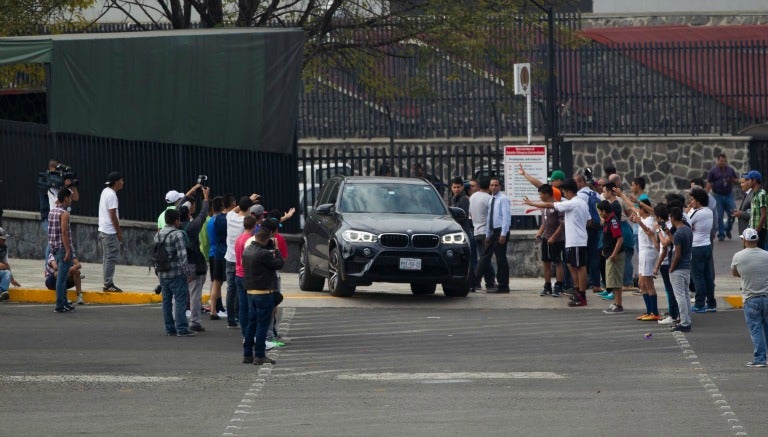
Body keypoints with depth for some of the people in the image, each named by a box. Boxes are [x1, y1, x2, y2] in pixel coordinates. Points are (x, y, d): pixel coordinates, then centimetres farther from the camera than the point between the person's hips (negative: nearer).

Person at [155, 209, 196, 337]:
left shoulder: (158, 234, 11)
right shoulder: (177, 234, -13)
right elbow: (182, 254, -18)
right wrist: (185, 271, -11)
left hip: (162, 273, 8)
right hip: (176, 273, -8)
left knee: (167, 301, 12)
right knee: (181, 300, -5)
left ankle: (169, 328, 14)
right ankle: (182, 329, -9)